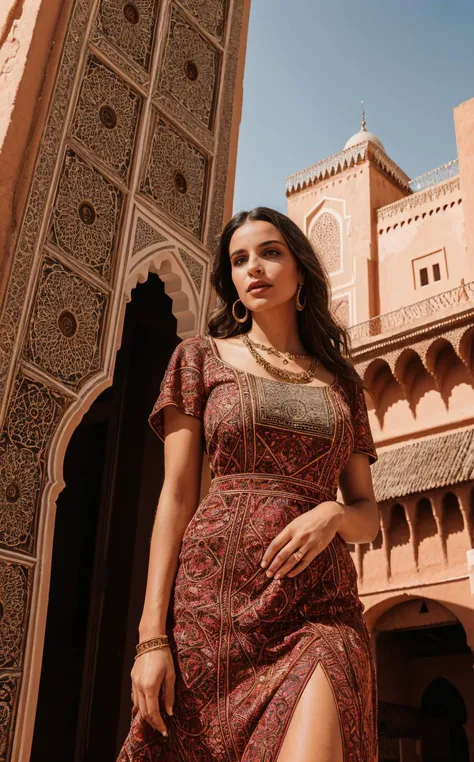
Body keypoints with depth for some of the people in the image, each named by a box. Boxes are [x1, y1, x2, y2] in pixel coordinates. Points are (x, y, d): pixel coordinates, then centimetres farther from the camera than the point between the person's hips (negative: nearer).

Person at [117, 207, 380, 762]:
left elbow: (368, 513, 16)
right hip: (216, 593, -1)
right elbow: (176, 495, 2)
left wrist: (332, 514, -9)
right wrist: (151, 636, -7)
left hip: (321, 607, 1)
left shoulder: (341, 381, 16)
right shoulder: (203, 356, 10)